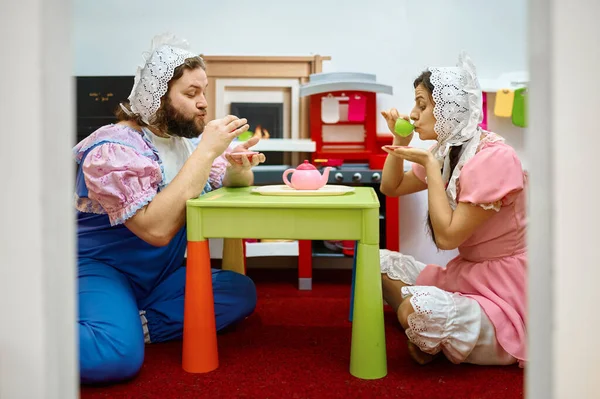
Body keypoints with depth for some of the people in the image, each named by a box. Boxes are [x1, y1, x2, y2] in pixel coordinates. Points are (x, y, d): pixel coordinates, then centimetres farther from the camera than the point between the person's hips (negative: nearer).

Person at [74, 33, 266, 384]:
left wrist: (239, 167, -16)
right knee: (118, 356, -34)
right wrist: (207, 151, -31)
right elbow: (157, 229, -33)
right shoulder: (114, 149, -20)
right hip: (99, 269, -8)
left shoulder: (188, 136, 3)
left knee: (242, 292, -12)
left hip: (161, 276, 8)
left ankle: (133, 324, -11)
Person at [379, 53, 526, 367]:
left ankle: (432, 345, 3)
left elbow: (447, 236, -23)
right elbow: (392, 187, 20)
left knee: (416, 310, -31)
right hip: (463, 276, 9)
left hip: (502, 295, -9)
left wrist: (430, 165, -20)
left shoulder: (494, 157, -22)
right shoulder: (447, 150, 6)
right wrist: (401, 140, 4)